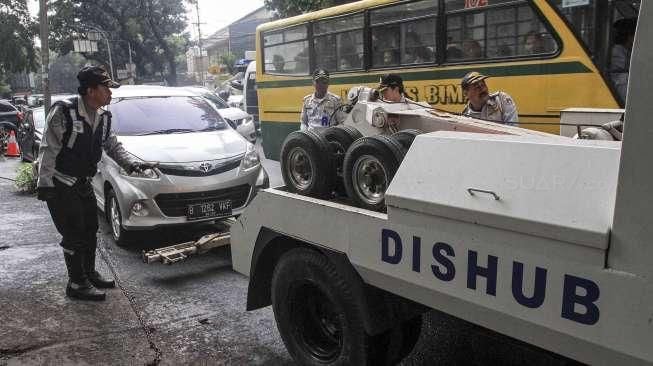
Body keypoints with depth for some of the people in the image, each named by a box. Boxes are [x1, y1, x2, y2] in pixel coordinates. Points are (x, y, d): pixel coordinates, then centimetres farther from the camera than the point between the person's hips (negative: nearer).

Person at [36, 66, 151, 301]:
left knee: (90, 231, 15)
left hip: (83, 183, 8)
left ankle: (89, 273, 31)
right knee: (74, 235, -4)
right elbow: (48, 149, -19)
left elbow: (113, 146, 10)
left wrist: (131, 163, -6)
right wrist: (44, 182, -22)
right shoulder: (63, 112, -19)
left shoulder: (103, 118, 3)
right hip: (61, 185, -8)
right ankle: (77, 284, 9)